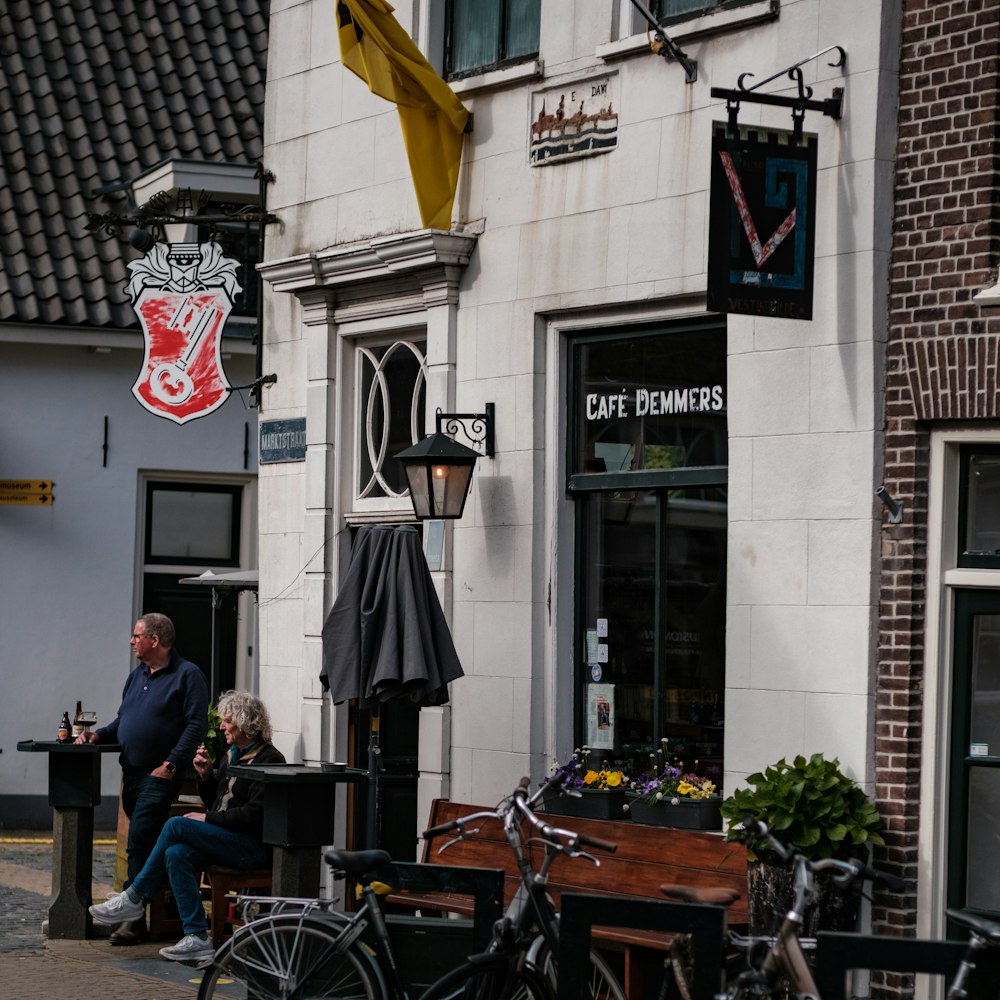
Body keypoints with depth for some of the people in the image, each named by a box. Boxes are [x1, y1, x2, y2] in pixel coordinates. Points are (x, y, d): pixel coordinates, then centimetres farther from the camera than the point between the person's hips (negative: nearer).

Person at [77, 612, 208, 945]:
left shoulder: (187, 675, -6)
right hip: (132, 773, 8)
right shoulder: (137, 676, 19)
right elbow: (123, 720, 26)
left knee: (139, 840, -16)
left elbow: (196, 725, -13)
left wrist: (171, 764, -19)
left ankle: (134, 915, -18)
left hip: (160, 775, -8)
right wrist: (98, 735, 6)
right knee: (143, 842, 10)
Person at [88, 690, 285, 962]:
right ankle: (197, 937, -23)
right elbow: (214, 801, 25)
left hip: (254, 846, -8)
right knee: (176, 854, -21)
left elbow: (254, 814, -18)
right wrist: (206, 776, 7)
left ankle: (135, 897, -9)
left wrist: (207, 818, -13)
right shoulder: (232, 755, 19)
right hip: (225, 839, 8)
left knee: (176, 825, -21)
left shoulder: (269, 759, -9)